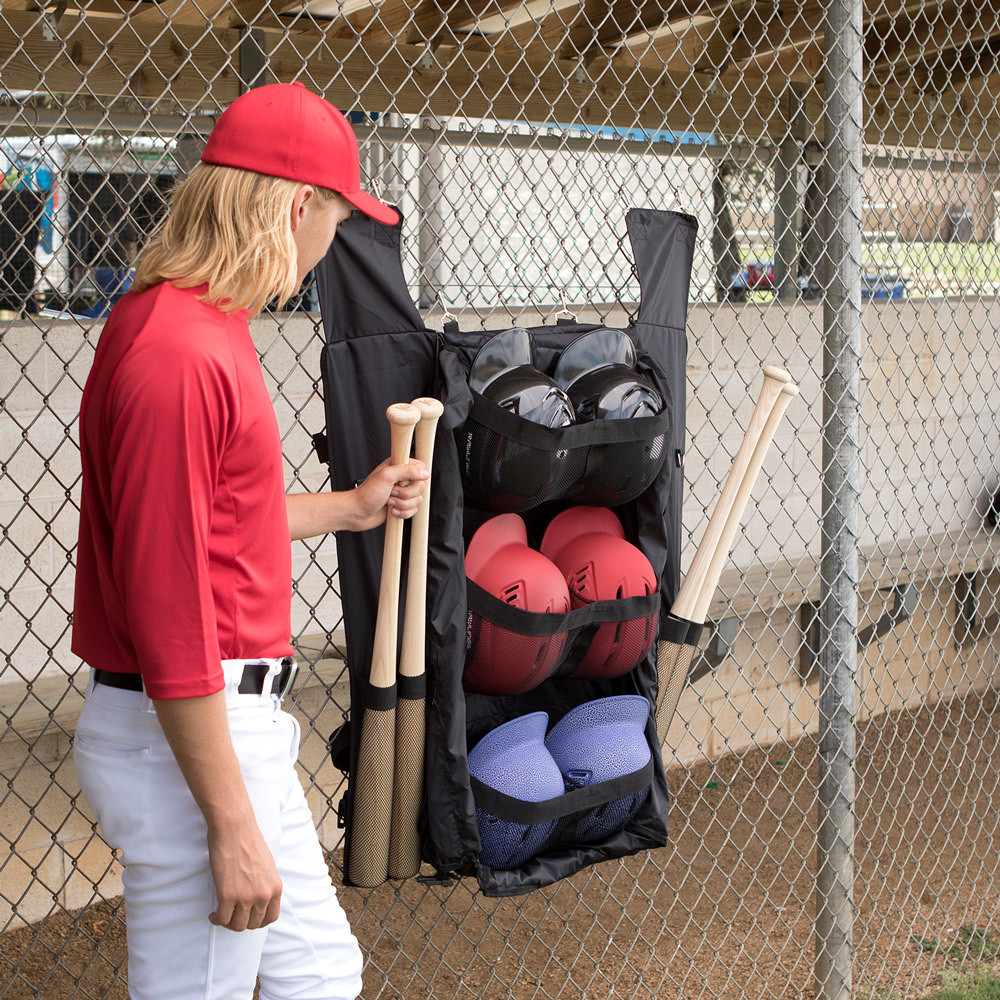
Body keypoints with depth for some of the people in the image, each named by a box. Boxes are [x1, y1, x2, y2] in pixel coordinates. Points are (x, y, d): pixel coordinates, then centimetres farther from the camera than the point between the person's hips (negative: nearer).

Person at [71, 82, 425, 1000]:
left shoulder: (206, 327, 10)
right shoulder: (179, 354, -22)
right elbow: (166, 607, -25)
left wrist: (350, 508, 32)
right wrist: (230, 823, -23)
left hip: (232, 717, 10)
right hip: (188, 737, -10)